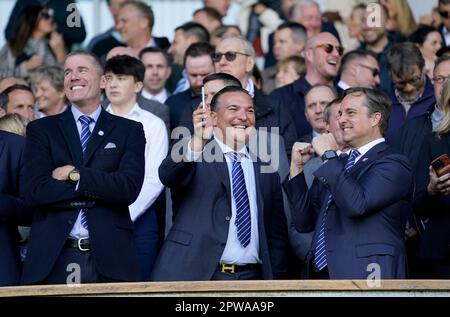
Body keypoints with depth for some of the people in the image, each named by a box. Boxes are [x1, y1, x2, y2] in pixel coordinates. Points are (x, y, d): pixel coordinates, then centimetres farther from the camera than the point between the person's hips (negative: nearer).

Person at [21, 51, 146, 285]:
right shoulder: (41, 130, 10)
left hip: (109, 258, 0)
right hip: (51, 259, 0)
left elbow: (129, 188, -5)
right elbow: (35, 191, -4)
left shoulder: (129, 131, 10)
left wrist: (75, 174, -8)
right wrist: (101, 189, -6)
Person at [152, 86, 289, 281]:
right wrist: (198, 141, -35)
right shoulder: (192, 153, 2)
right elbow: (168, 177, -20)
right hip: (194, 273, -4)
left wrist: (275, 282, 7)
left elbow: (276, 234, 16)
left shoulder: (265, 167, 14)